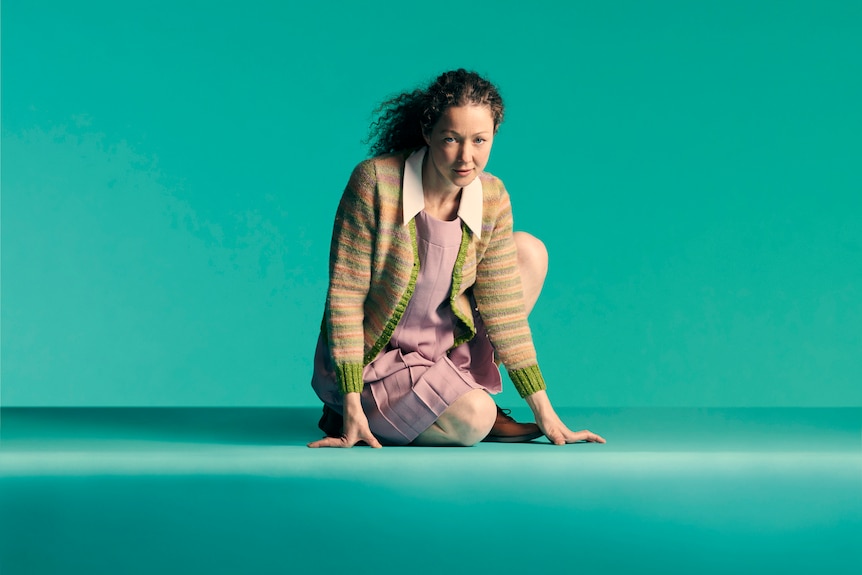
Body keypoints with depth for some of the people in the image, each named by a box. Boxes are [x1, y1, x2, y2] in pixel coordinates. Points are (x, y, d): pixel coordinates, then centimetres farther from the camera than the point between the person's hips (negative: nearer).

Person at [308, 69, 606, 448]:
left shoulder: (492, 199, -9)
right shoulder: (376, 181, -23)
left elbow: (504, 307, -4)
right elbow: (344, 294, -20)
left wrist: (544, 413, -7)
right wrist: (352, 408, -23)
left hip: (442, 345, 6)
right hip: (372, 361, -5)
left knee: (529, 252, -3)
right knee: (473, 420, -27)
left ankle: (468, 388, 3)